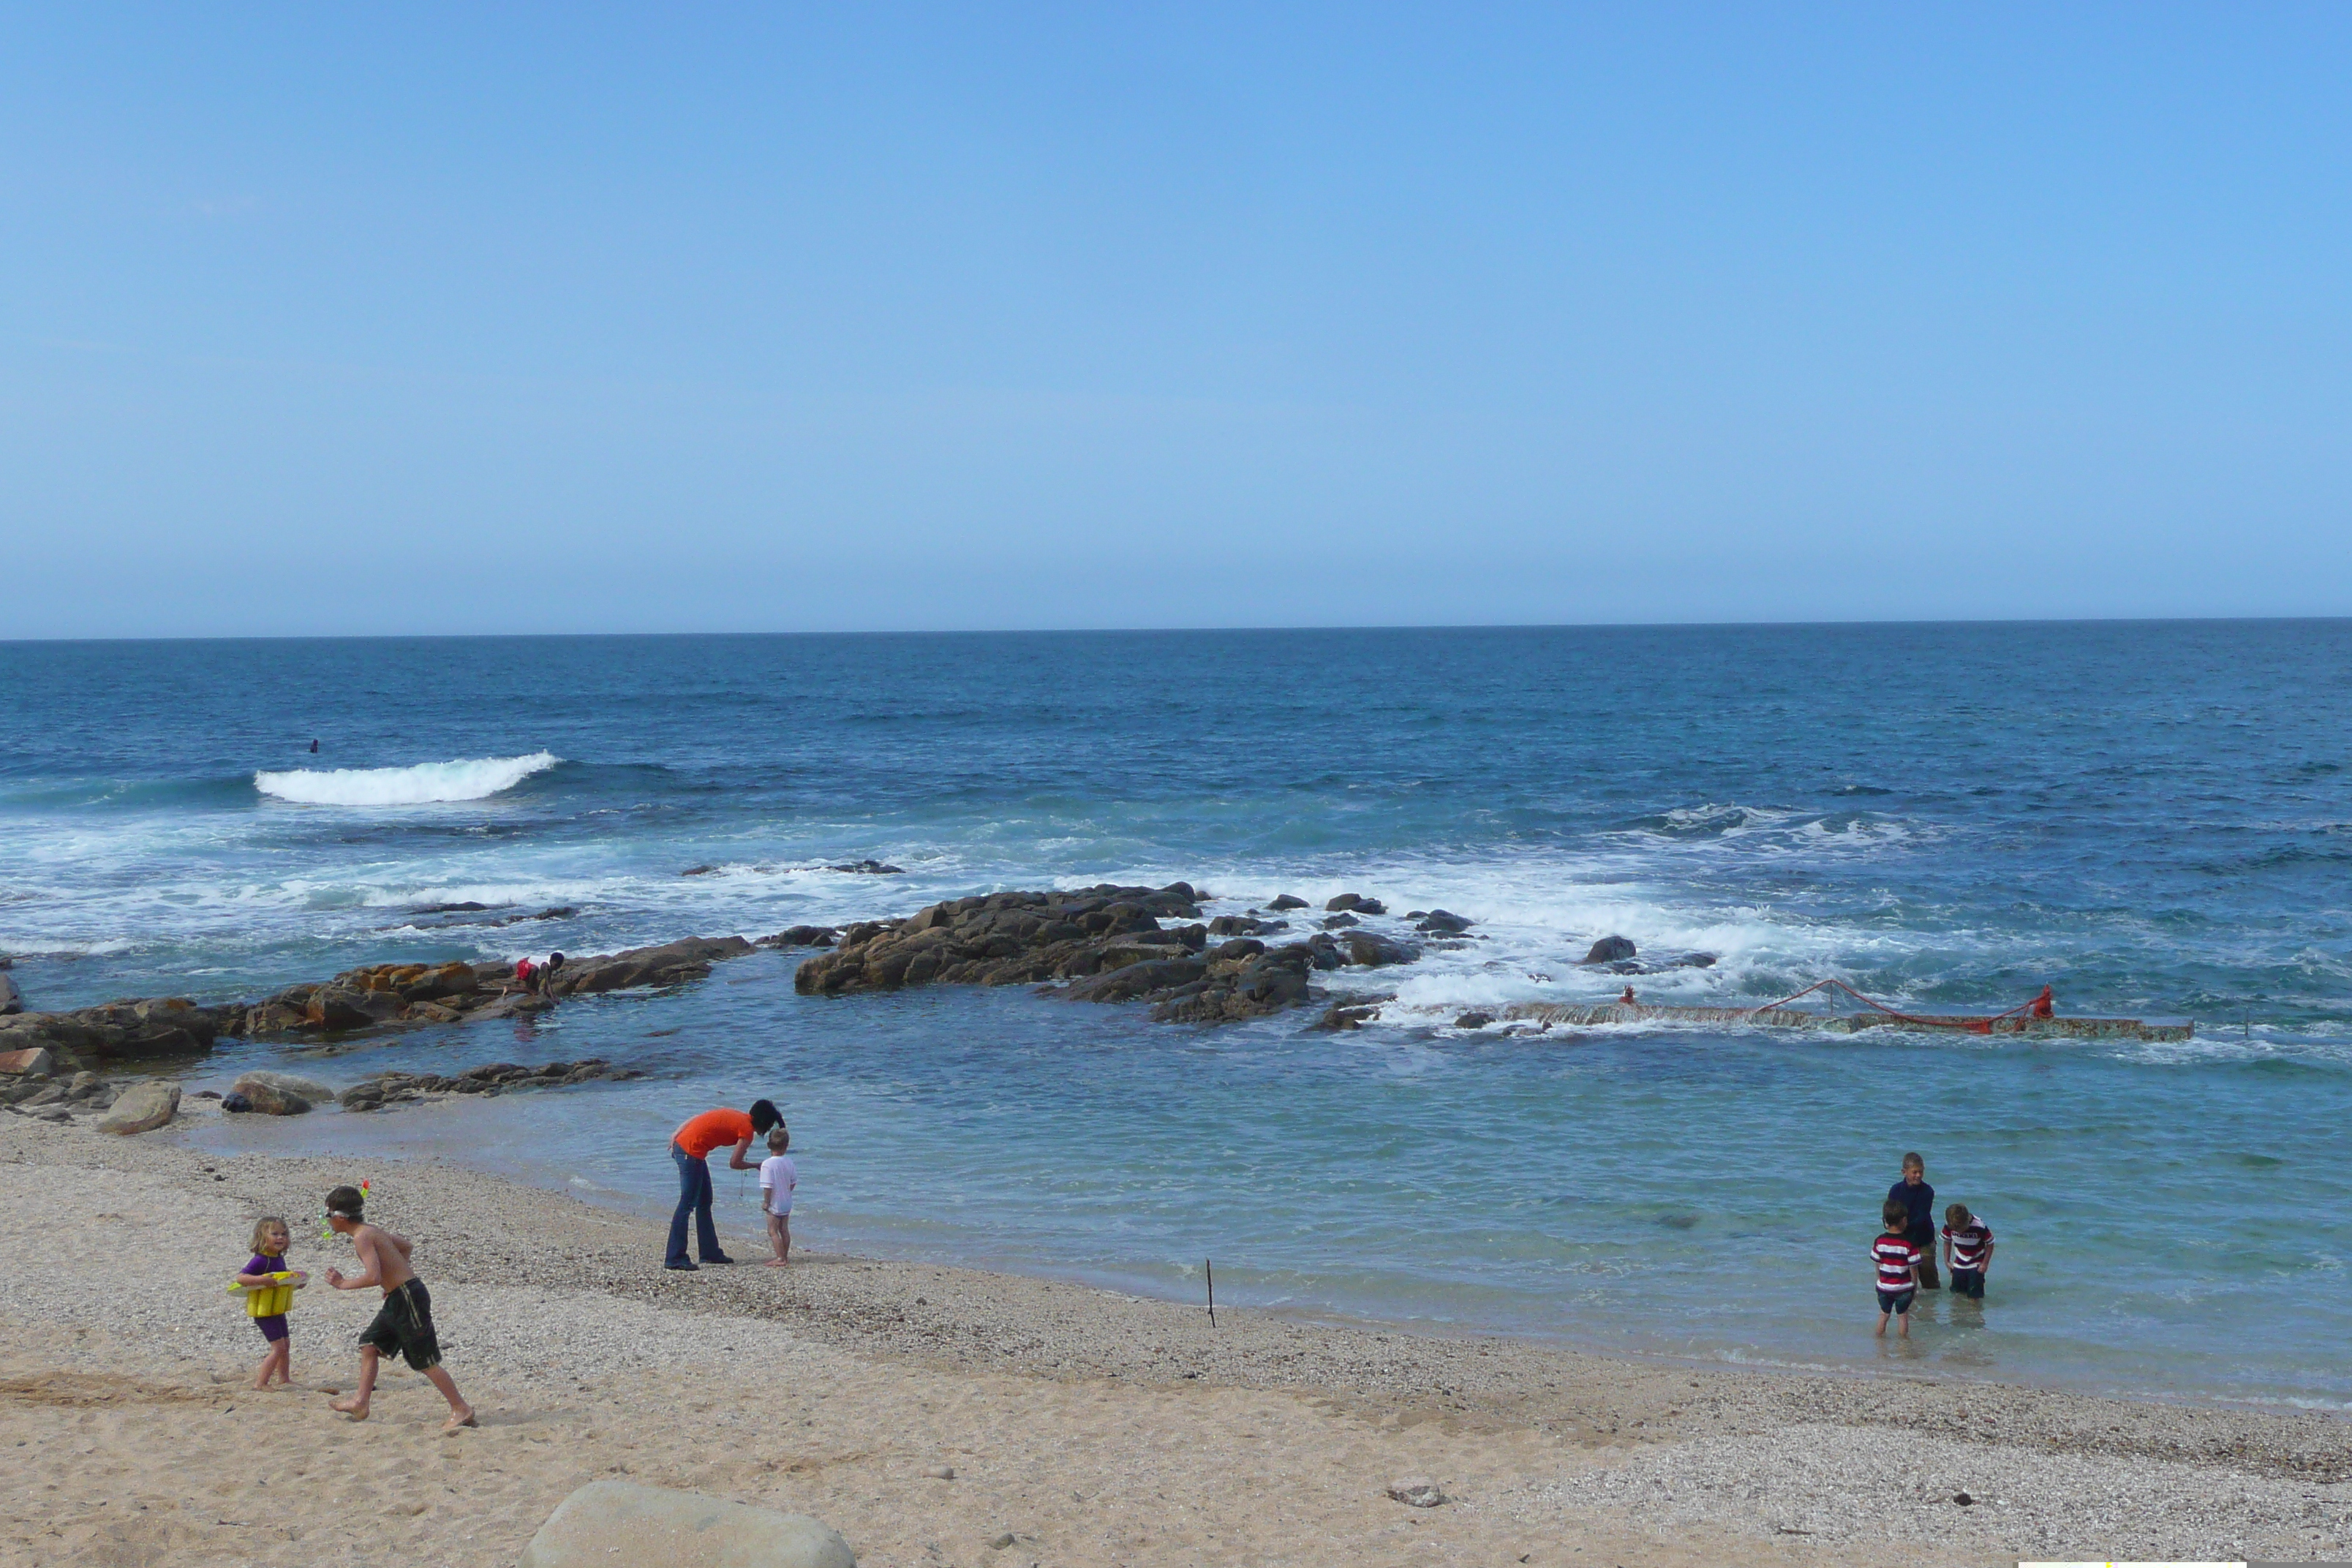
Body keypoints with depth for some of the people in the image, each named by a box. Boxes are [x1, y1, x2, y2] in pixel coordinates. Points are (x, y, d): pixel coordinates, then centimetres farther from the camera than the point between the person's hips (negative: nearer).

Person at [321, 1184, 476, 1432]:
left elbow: (374, 1277, -27)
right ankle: (361, 1402, 19)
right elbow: (406, 1246, 28)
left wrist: (343, 1283, -14)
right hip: (398, 1299, 10)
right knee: (369, 1344, 15)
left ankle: (461, 1409, 2)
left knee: (425, 1361, -3)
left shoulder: (362, 1237, -16)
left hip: (408, 1299, -10)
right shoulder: (371, 1230, 13)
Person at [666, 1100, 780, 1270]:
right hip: (691, 1152, -10)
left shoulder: (736, 1116, 16)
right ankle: (674, 1259, -11)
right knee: (687, 1204, -9)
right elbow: (734, 1164, -7)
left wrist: (676, 1135, 13)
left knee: (705, 1202, 17)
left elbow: (696, 1119, 14)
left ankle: (710, 1252, 24)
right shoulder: (747, 1130, -8)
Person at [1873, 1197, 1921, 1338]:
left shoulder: (1880, 1241, -8)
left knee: (1884, 1314, 19)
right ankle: (1903, 1340, 19)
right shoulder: (1909, 1243, -17)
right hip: (1904, 1288, -3)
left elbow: (1877, 1264, 1)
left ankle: (1879, 1337, 29)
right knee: (1902, 1316, 11)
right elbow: (1913, 1268, -11)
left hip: (1884, 1286, 3)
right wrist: (1915, 1286, 3)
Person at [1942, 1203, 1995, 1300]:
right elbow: (1947, 1242, 5)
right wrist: (1947, 1261, 2)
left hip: (1976, 1265, -4)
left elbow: (1990, 1244, -11)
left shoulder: (1980, 1227, -26)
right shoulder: (1949, 1226, -14)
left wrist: (1985, 1264, -12)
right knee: (1958, 1293, 6)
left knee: (1974, 1297, -10)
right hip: (1959, 1265, 4)